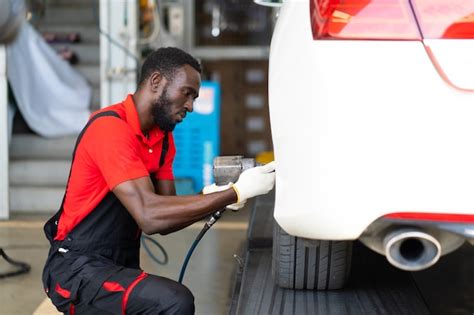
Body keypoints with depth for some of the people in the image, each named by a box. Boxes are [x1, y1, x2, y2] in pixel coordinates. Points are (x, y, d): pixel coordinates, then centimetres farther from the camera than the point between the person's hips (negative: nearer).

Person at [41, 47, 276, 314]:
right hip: (78, 270, -9)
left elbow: (166, 219, 5)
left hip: (120, 265, 9)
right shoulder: (110, 128, -19)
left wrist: (217, 200, -13)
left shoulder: (163, 139, 9)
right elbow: (149, 215, -29)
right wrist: (236, 192, -27)